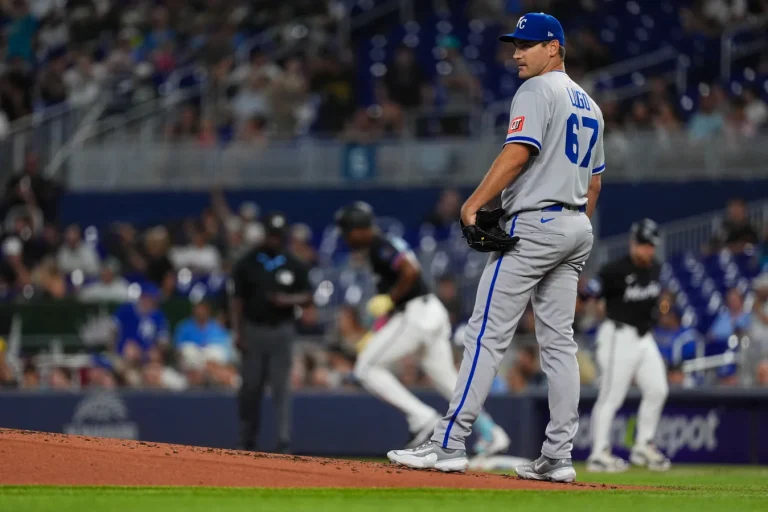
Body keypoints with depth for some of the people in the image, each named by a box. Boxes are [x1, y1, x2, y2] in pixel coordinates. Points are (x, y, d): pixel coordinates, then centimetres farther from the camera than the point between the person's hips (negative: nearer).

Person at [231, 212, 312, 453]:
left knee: (282, 388, -5)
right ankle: (248, 442, 15)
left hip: (281, 331, 0)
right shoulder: (247, 263, 2)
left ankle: (284, 442, -7)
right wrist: (238, 332, -4)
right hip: (253, 330, 0)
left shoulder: (294, 266, 4)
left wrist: (288, 300, -12)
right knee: (250, 388, 4)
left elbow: (308, 297, 8)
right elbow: (238, 299, 3)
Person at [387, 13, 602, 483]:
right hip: (576, 227, 9)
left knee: (488, 334, -10)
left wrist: (473, 204, -19)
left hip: (533, 223, -9)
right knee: (559, 342, 7)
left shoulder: (537, 91, -8)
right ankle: (558, 457, 2)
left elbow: (518, 153, -20)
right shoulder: (589, 105, 20)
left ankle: (449, 444, -14)